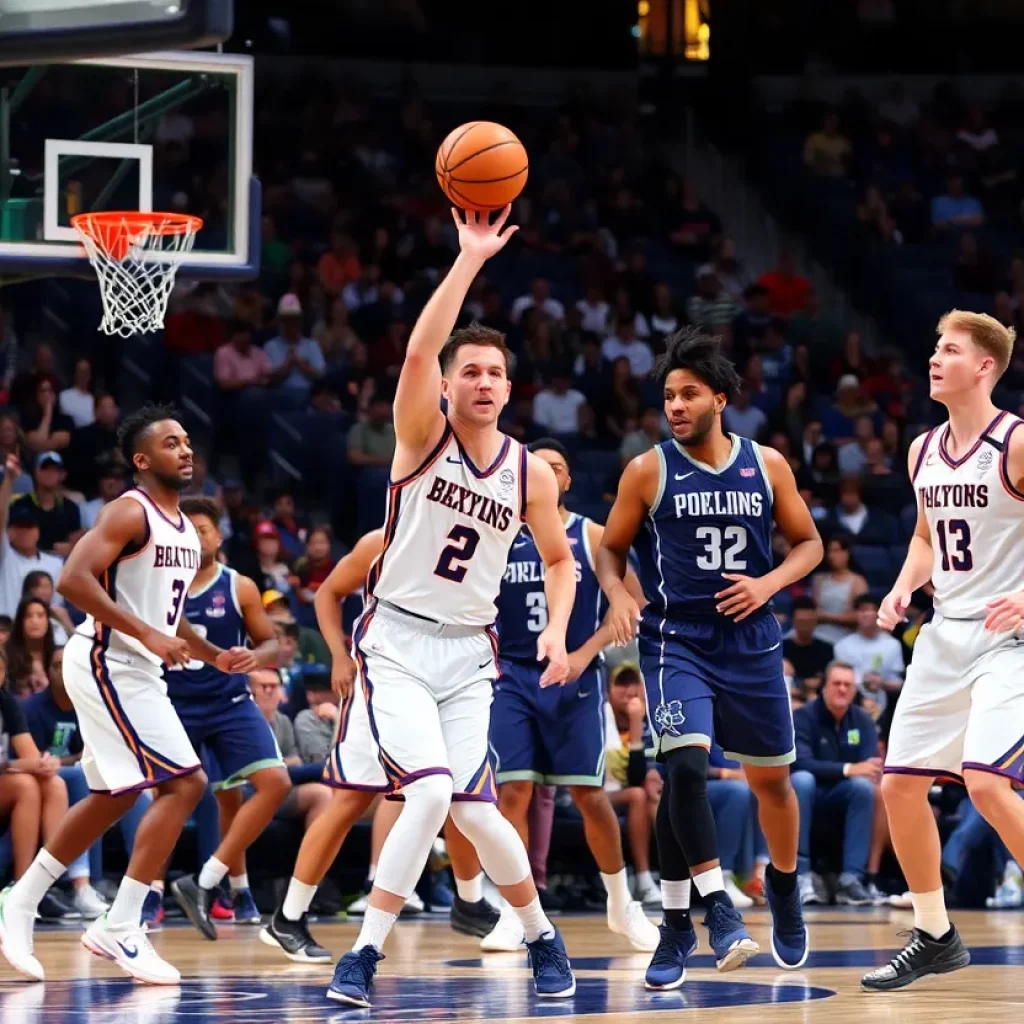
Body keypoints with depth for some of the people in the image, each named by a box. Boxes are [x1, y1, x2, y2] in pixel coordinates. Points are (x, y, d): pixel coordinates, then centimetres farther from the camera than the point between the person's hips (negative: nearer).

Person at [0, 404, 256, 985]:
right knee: (185, 783, -14)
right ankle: (120, 929, -12)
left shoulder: (186, 530, 15)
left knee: (114, 798, 18)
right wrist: (147, 635, -26)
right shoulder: (131, 512, -13)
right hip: (105, 662, -10)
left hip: (136, 670, 10)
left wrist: (215, 656, 12)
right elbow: (74, 579, -24)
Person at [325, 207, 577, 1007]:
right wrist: (472, 258, -28)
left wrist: (557, 630, -2)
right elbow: (419, 350, -26)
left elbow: (560, 558, 16)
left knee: (472, 809, -4)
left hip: (469, 651, 3)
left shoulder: (531, 473, 2)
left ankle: (542, 936, 20)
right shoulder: (422, 436, -7)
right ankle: (366, 955, -12)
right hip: (397, 641, -3)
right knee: (431, 793, -21)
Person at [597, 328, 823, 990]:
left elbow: (808, 543, 9)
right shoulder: (648, 471, -4)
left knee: (772, 778, 14)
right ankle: (715, 909, -16)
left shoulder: (767, 466, 0)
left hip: (751, 640, 2)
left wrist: (767, 584, -9)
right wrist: (619, 595, -15)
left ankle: (784, 887, 39)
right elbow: (612, 549, 5)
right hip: (676, 640, -2)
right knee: (686, 765, -23)